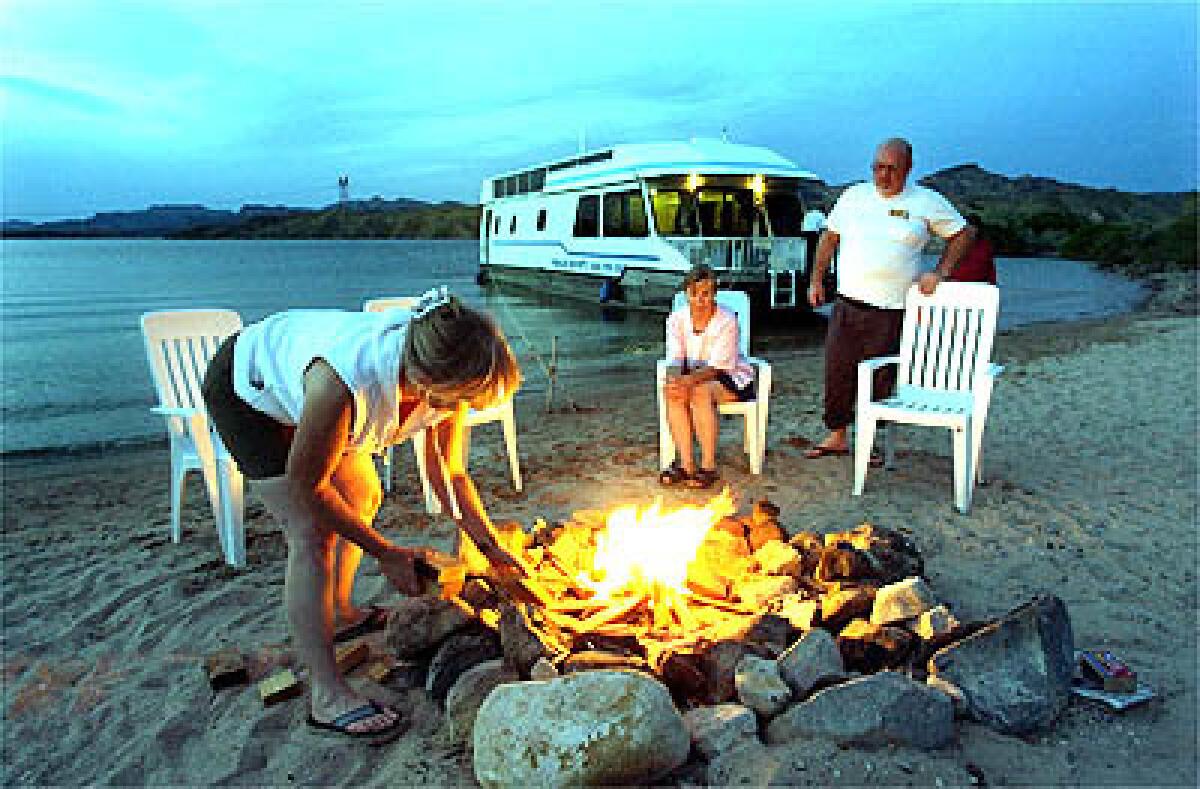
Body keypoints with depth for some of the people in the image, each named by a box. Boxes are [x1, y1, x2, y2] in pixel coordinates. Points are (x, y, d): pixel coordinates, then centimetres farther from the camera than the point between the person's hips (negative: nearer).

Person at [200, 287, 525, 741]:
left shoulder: (445, 380, -28)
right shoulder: (343, 383, -46)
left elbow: (449, 473, -11)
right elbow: (306, 485, -29)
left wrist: (493, 550, -14)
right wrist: (386, 553, -22)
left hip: (295, 374, 7)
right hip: (244, 387, -6)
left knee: (364, 498, 13)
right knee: (312, 534, -15)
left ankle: (341, 610, 39)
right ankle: (327, 698, -6)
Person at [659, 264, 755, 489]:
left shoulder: (727, 320, -17)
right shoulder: (676, 319, -2)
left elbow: (718, 366, -24)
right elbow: (675, 360, -9)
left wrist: (689, 380, -41)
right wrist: (674, 378, -33)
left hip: (732, 380, -4)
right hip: (694, 377, 4)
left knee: (700, 391, -36)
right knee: (672, 391, -30)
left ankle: (709, 466, -26)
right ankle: (686, 464, -27)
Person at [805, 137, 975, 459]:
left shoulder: (927, 202, 2)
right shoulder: (853, 195, 10)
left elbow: (963, 234, 10)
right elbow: (829, 237, 17)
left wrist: (939, 272, -2)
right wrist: (816, 279, 10)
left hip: (891, 311, -3)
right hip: (847, 304, 3)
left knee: (879, 380, 3)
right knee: (837, 372, 5)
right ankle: (836, 436, 20)